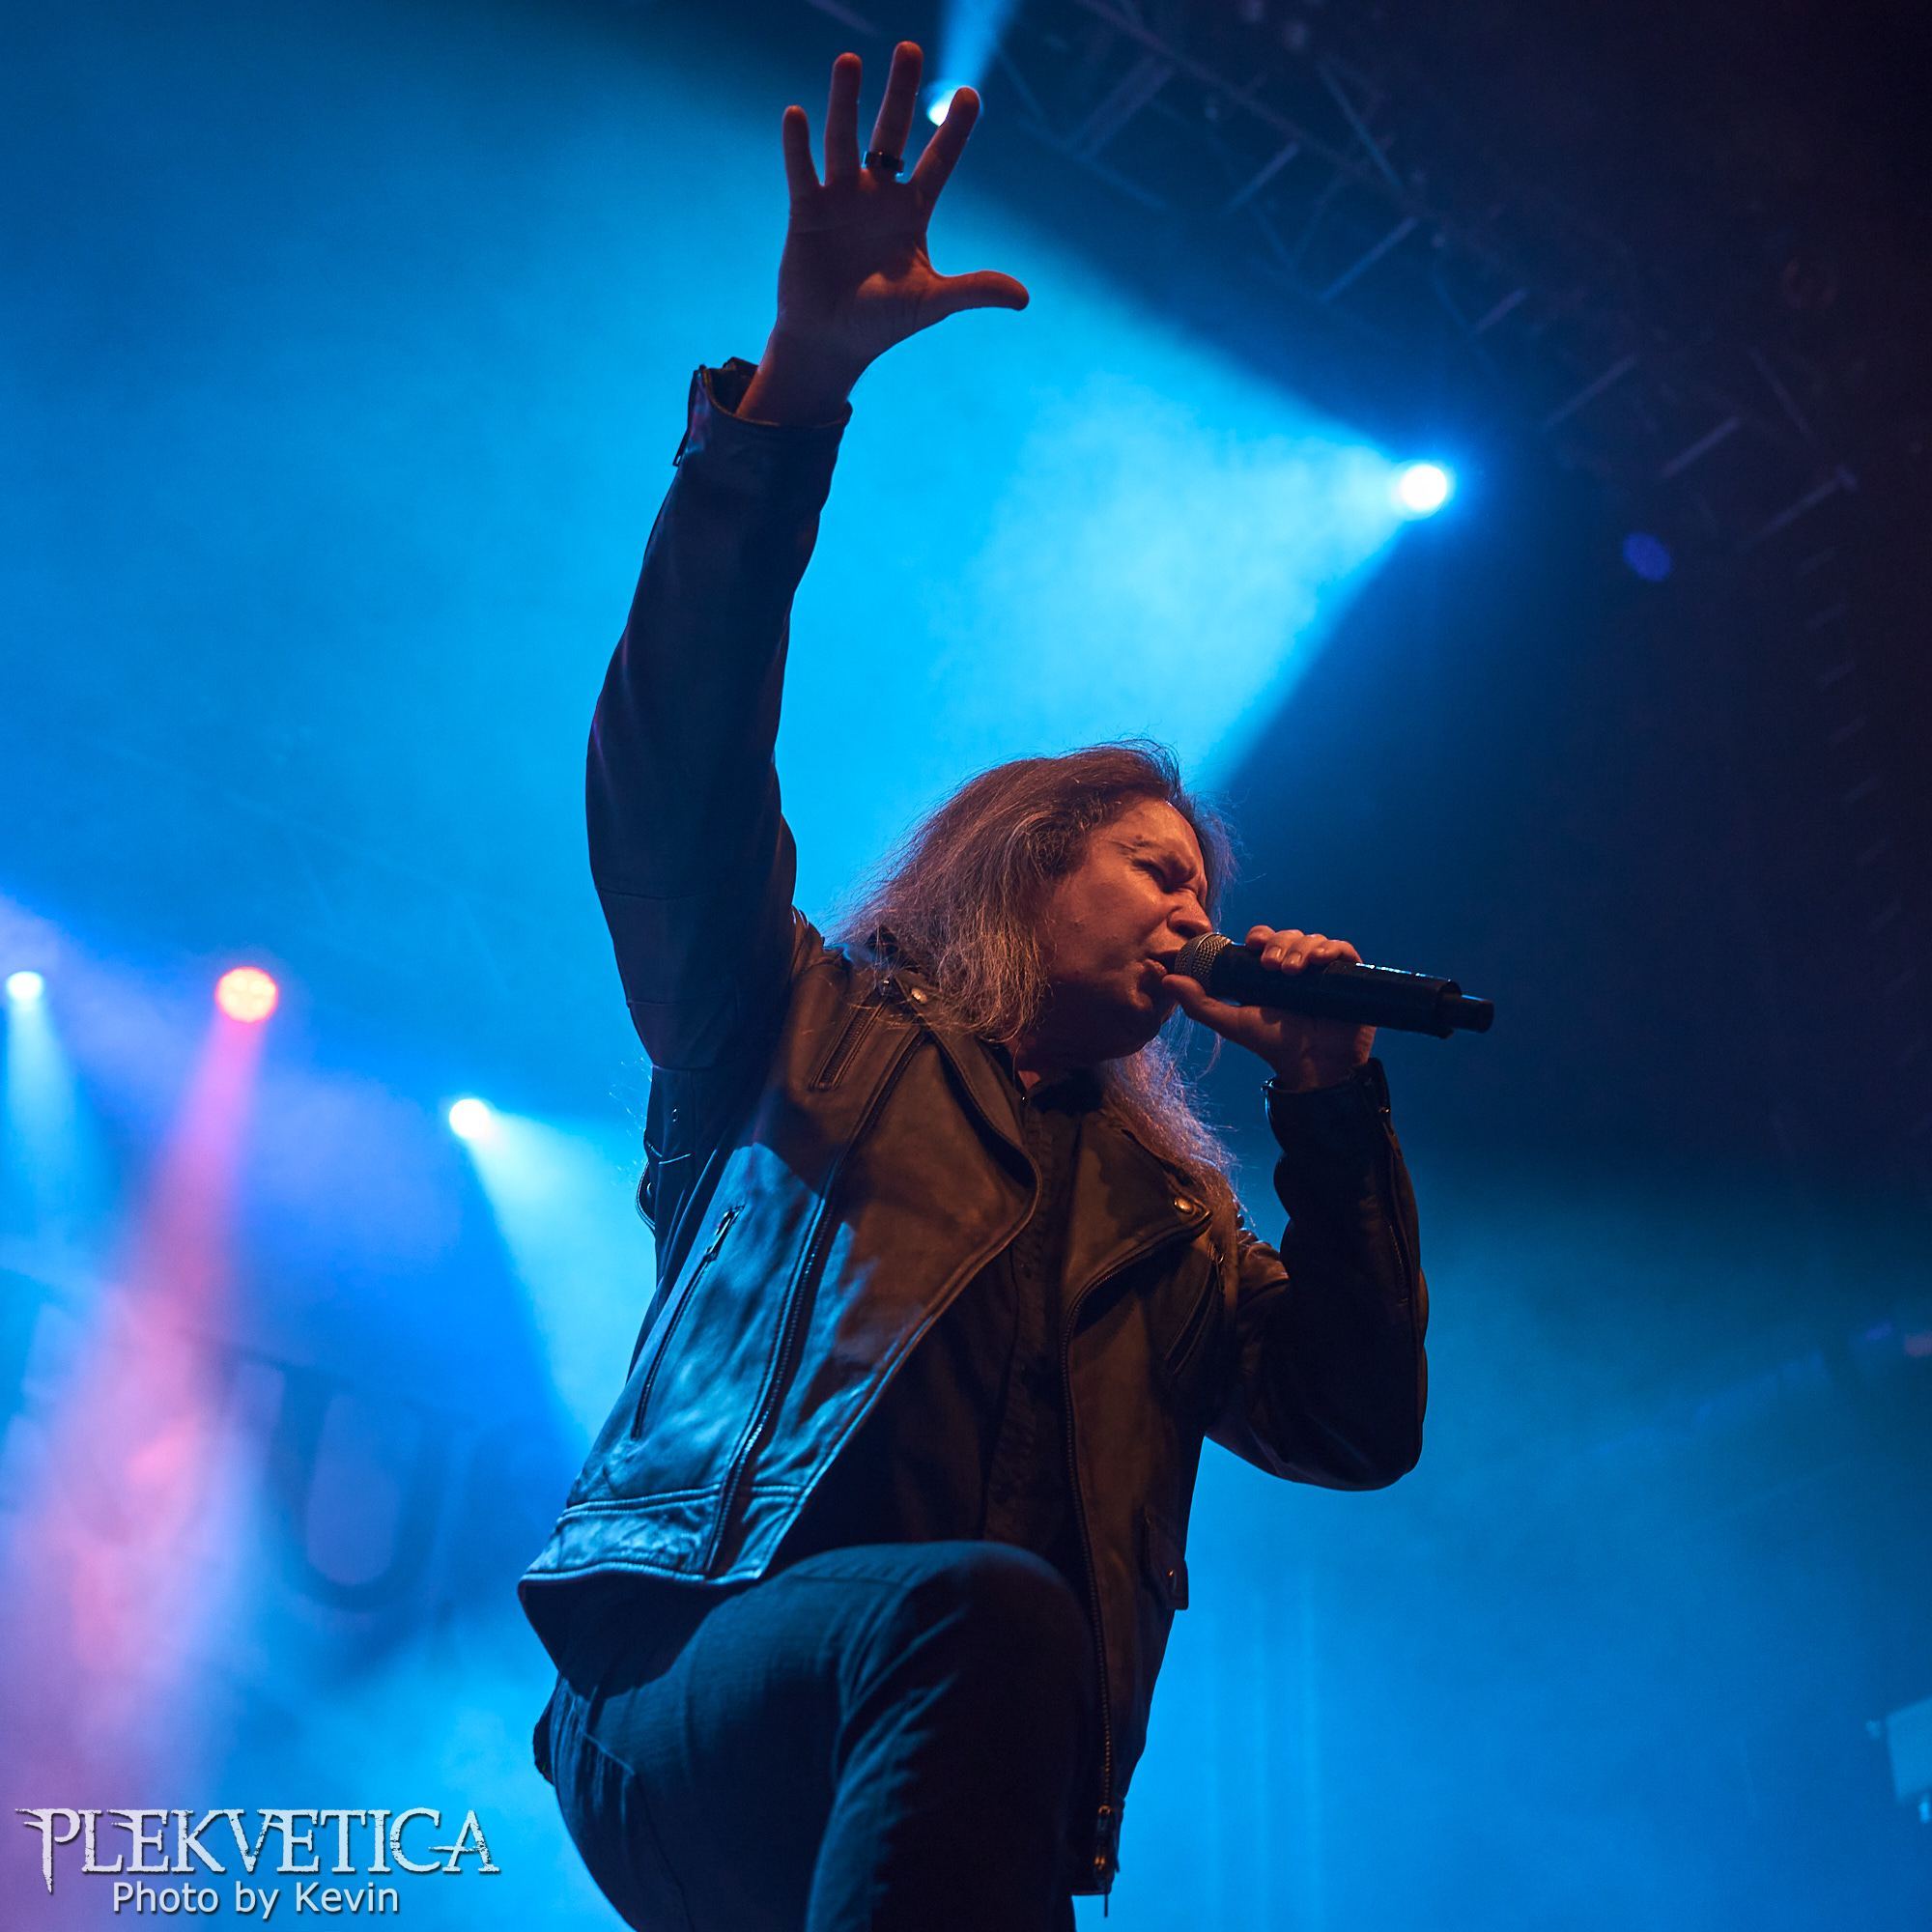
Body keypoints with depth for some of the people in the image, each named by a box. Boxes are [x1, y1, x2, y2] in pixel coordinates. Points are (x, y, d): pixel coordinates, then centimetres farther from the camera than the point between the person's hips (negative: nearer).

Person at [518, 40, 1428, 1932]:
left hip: (940, 1763, 4)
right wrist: (791, 396, -12)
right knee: (984, 1620, -35)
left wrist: (1331, 1102, 9)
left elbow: (1360, 1428, 16)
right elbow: (674, 779, -1)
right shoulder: (807, 1037, 15)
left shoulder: (1163, 1210, 26)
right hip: (672, 1688, -4)